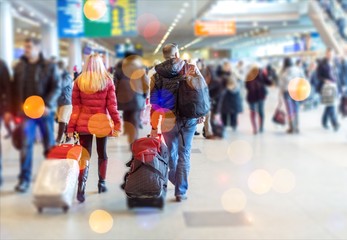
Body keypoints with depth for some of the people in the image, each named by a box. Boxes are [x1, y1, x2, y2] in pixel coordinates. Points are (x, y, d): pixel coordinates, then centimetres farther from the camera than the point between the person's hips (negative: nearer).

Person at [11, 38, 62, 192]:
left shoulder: (49, 66, -1)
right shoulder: (19, 67, 8)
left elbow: (57, 88, -8)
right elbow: (15, 90, 10)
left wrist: (48, 105, -20)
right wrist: (16, 112, 4)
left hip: (44, 112, -2)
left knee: (49, 145, 9)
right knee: (26, 146, -1)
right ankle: (24, 179, 5)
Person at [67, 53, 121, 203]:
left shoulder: (79, 81, -1)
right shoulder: (107, 81, -2)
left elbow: (75, 107, -2)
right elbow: (112, 105, -3)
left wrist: (71, 127, 1)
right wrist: (117, 124, 2)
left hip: (83, 123, 0)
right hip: (102, 123, 0)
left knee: (85, 155, 1)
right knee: (102, 153, 18)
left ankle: (81, 186, -19)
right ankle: (102, 183, 28)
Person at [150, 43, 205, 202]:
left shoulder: (158, 74, -1)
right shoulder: (190, 68, -2)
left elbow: (154, 102, -1)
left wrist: (154, 126, 4)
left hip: (169, 119, 1)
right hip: (189, 119, 0)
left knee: (171, 152, 19)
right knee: (184, 153, 5)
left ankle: (174, 179, 37)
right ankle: (181, 191, 4)